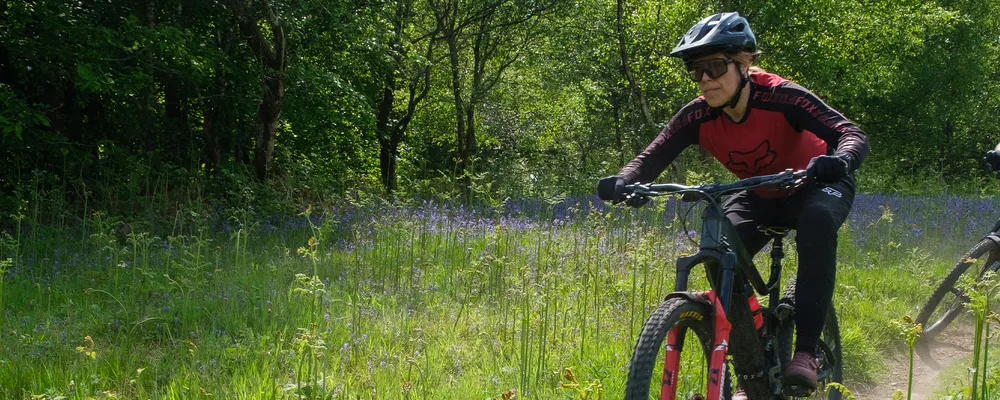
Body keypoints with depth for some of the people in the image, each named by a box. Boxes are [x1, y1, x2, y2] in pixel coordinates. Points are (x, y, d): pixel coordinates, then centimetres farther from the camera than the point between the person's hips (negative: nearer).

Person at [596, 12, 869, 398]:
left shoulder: (779, 97, -31)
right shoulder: (698, 116, -20)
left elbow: (852, 134, -38)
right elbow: (651, 157, -25)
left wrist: (840, 160, -61)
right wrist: (623, 182, -47)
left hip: (817, 185, -4)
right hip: (760, 195, 4)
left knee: (817, 221, -38)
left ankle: (805, 352, -31)